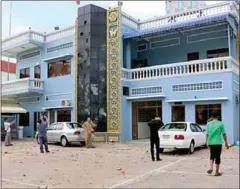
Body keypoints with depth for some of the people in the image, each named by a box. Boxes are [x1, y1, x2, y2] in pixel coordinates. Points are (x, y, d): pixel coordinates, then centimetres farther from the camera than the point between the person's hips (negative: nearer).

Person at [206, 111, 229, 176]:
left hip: (210, 142, 3)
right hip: (218, 142, -2)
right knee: (217, 157, 7)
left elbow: (207, 134, 1)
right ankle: (217, 172, 13)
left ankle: (211, 168, 3)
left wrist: (207, 143, 7)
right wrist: (226, 143, 6)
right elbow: (224, 134, -3)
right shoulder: (221, 124, -3)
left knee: (212, 156, 20)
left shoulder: (209, 124, 2)